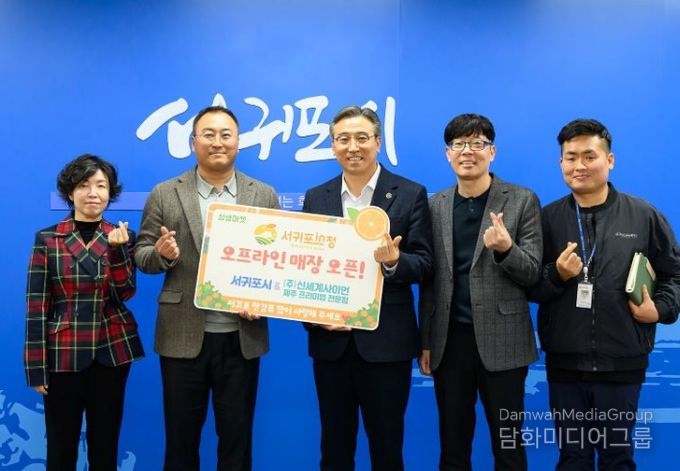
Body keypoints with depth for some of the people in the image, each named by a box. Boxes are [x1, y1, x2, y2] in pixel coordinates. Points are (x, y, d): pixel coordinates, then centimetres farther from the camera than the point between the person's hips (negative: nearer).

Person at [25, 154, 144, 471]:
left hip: (113, 350, 2)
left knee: (105, 440, 12)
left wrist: (116, 248, -18)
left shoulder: (122, 237, 4)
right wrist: (36, 367, -6)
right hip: (64, 353, -2)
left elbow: (124, 294, -6)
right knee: (61, 442, 7)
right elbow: (36, 306, -3)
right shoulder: (47, 239, -2)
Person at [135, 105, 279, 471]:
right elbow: (142, 256, 4)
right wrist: (162, 253, -19)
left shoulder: (264, 195, 4)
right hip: (183, 336, 0)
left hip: (241, 337, 1)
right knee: (181, 436, 13)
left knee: (237, 436, 13)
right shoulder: (164, 195, 2)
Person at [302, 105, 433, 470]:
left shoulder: (410, 194, -2)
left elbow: (424, 263, -5)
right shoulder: (316, 198, 8)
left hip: (386, 340, -3)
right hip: (331, 339, 3)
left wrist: (394, 262, -26)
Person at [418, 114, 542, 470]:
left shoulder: (522, 201, -2)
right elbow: (429, 279, 9)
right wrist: (426, 341, 8)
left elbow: (532, 273, -4)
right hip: (450, 340, 3)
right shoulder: (435, 206, 7)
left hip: (501, 340, -3)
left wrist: (505, 248, -24)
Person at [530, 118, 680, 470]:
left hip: (622, 362, -1)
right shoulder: (547, 218, 1)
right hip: (564, 362, 1)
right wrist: (557, 275, -15)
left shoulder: (644, 216, -1)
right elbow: (529, 286, 3)